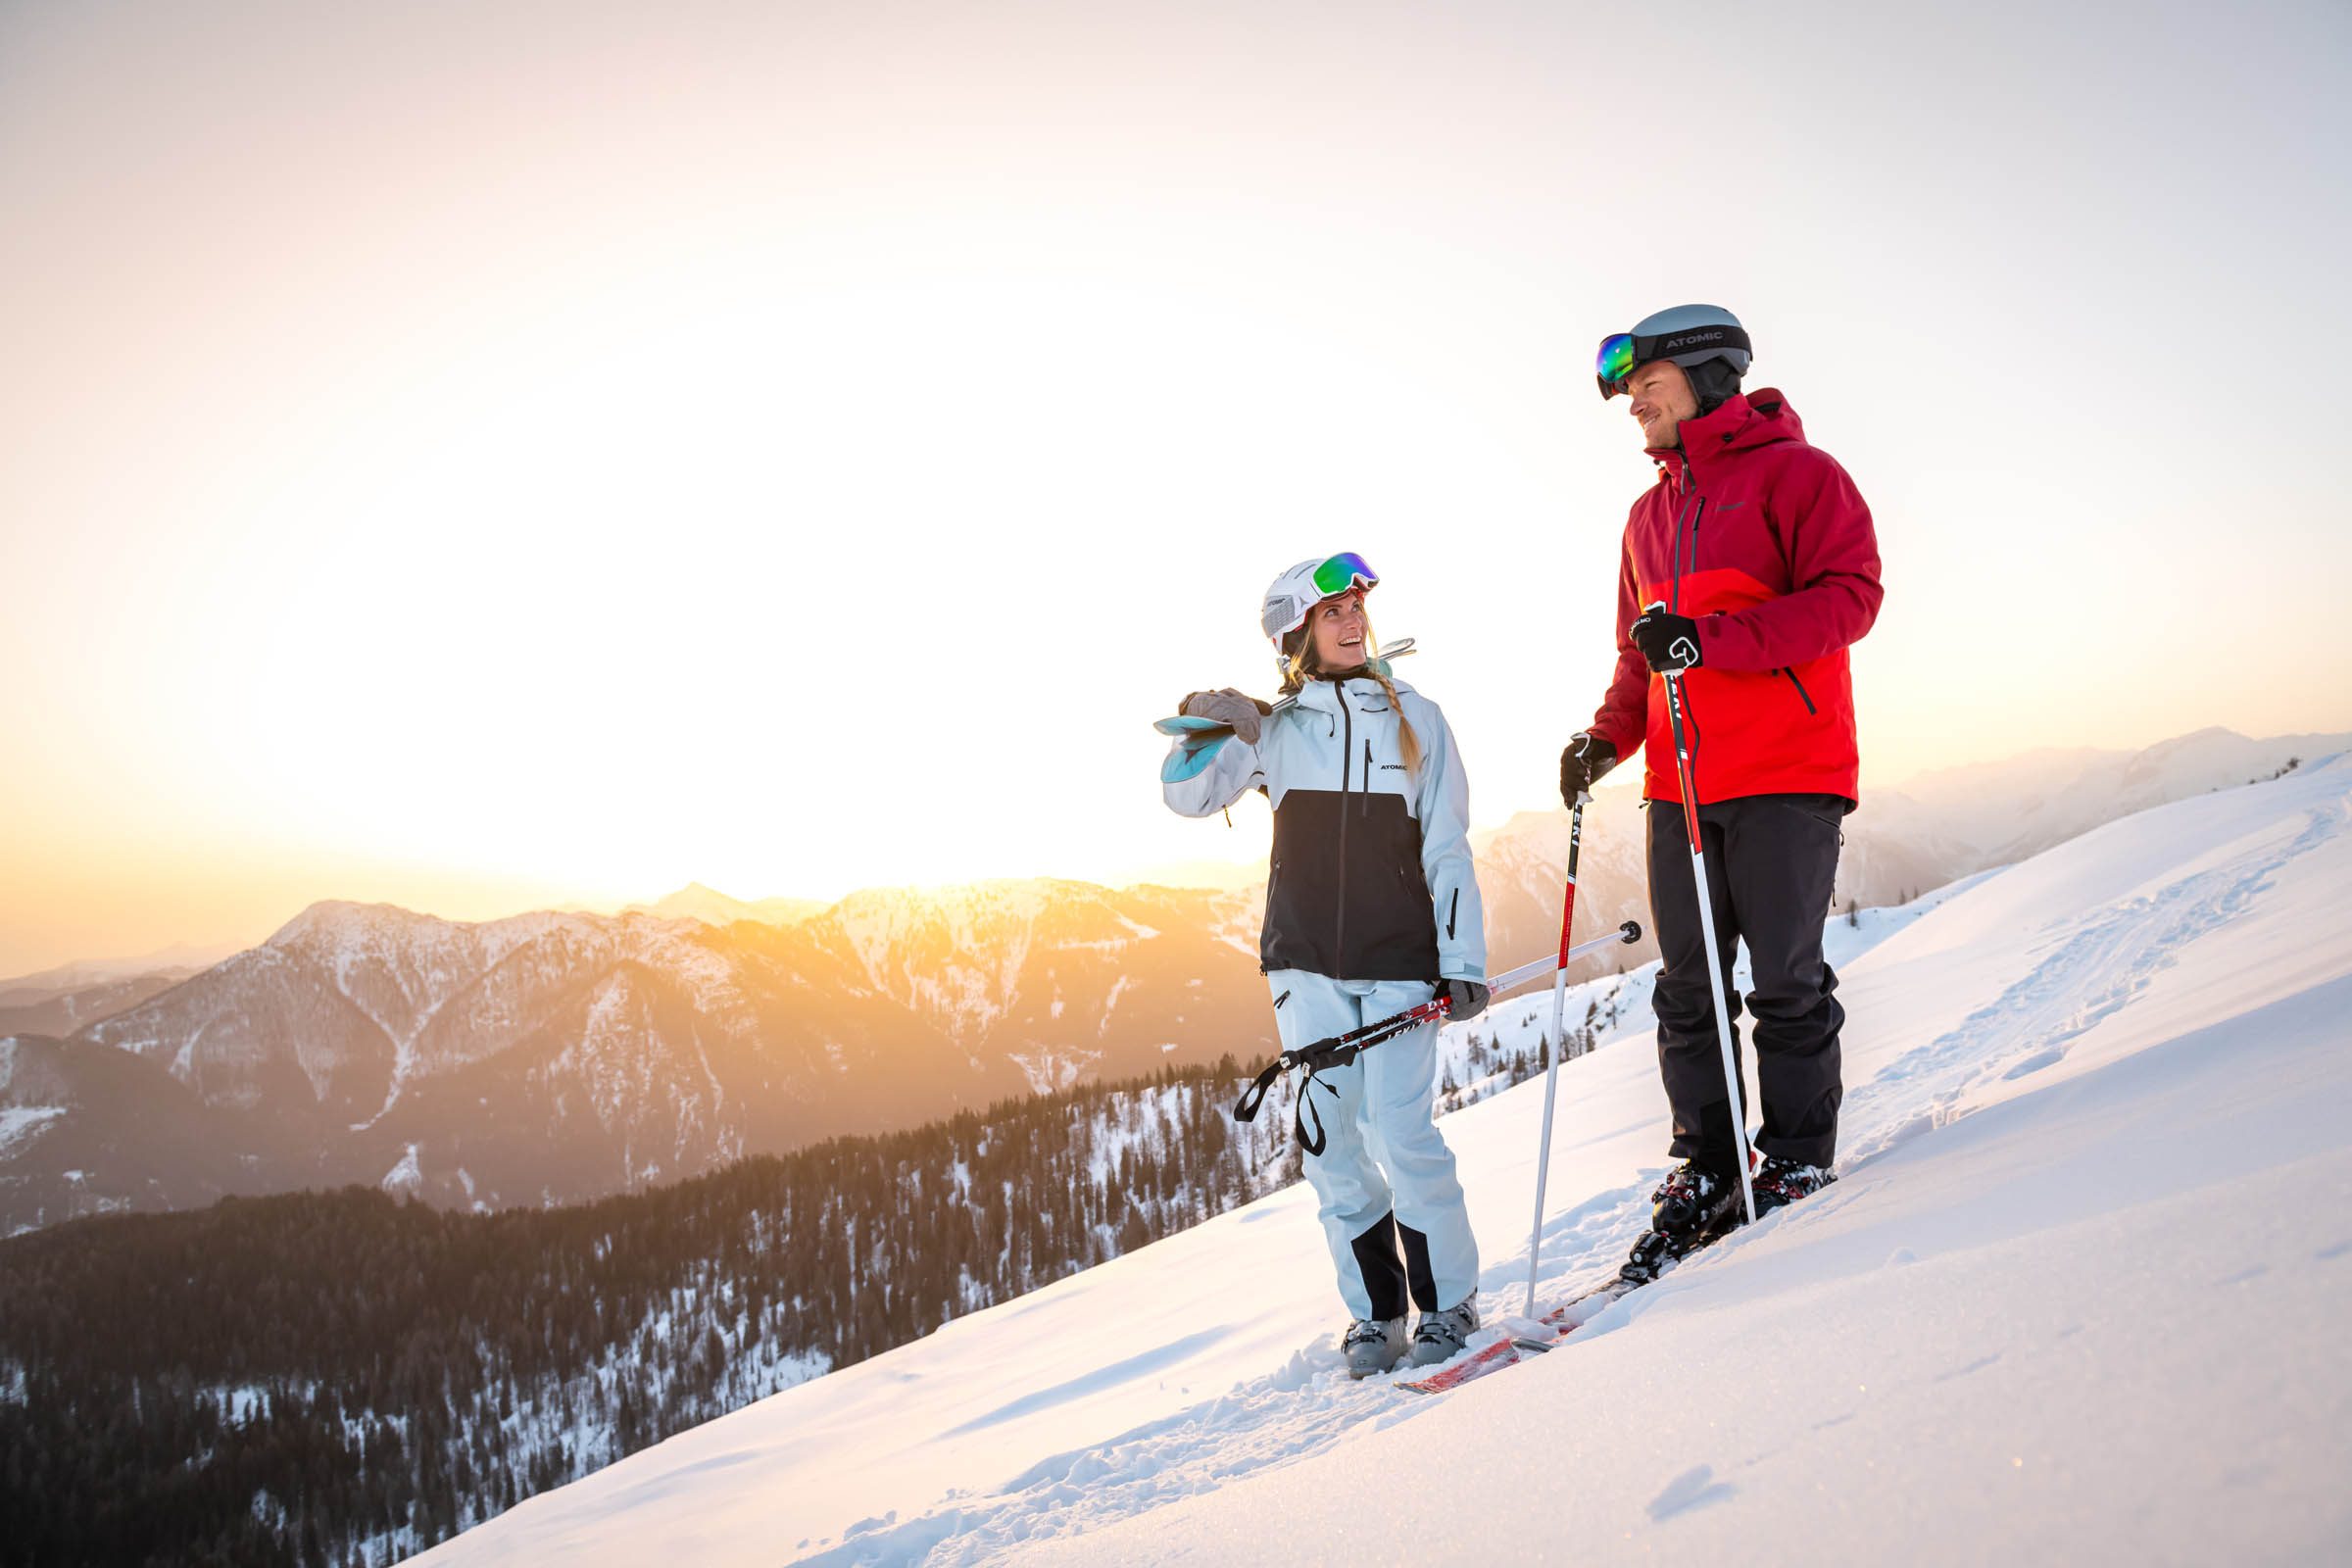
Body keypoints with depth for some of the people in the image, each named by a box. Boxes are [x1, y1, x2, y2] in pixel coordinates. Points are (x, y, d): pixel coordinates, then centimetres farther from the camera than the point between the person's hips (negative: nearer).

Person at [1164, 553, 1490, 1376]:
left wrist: (1463, 961, -1)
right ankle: (1376, 1315, 16)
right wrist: (1200, 731, -18)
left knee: (1400, 1132, -10)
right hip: (1305, 964, 2)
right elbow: (1190, 797, 2)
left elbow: (1448, 849, 5)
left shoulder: (1415, 717, 5)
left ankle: (1450, 1301, 9)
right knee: (1330, 1141, 2)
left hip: (1398, 960, -1)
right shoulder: (1275, 729, 6)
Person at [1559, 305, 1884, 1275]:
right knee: (1687, 989, 7)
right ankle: (1706, 1168, 17)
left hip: (1786, 774, -6)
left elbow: (1849, 595, -13)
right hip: (1681, 787, 7)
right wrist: (1609, 735, 6)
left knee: (1785, 980, 0)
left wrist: (1710, 639, -20)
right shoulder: (1649, 514, 20)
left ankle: (1797, 1159, 14)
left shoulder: (1793, 471, -1)